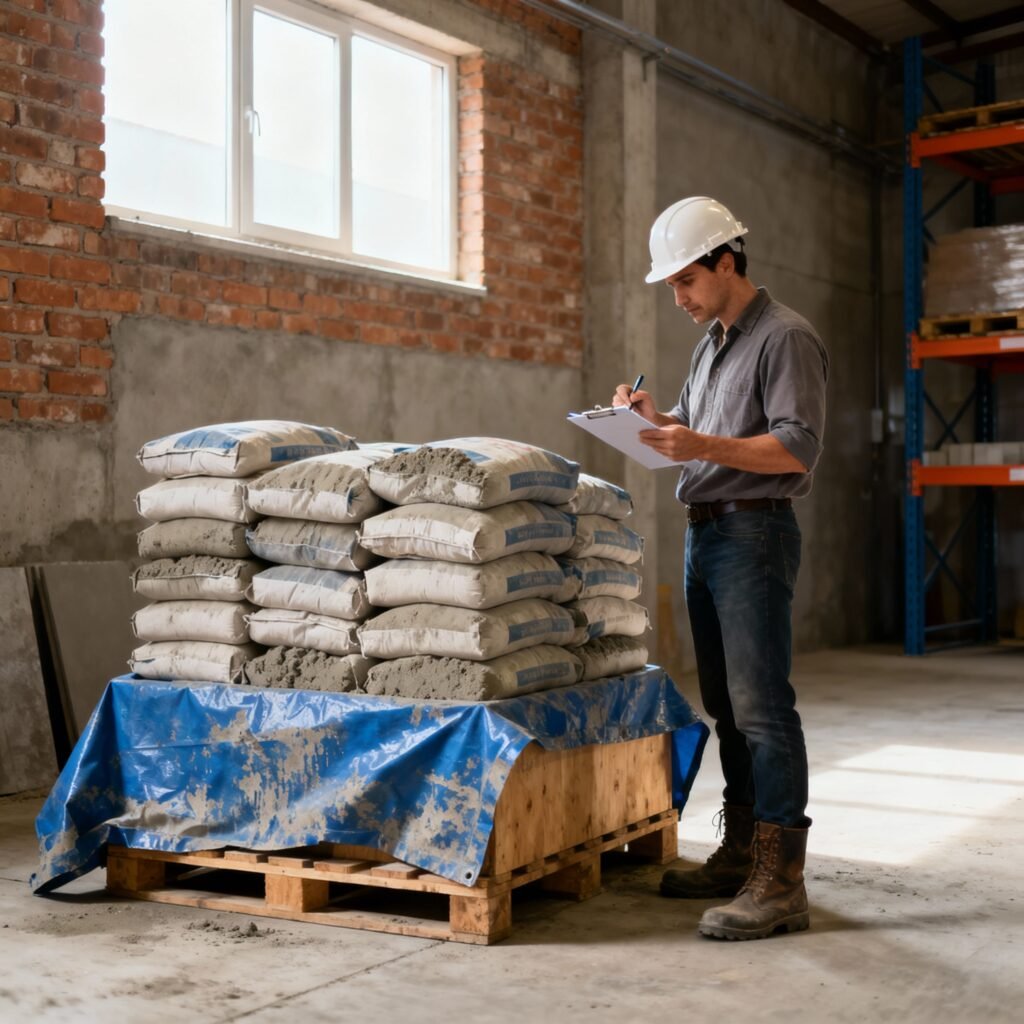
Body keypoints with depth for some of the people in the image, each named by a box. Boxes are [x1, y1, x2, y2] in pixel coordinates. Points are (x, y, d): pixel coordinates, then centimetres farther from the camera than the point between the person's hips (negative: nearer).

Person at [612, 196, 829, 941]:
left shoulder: (786, 337, -8)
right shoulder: (711, 344, 20)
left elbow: (799, 448, -16)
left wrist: (705, 447, -26)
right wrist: (654, 418, 4)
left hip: (754, 532, -9)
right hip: (704, 535, 9)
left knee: (762, 706, -12)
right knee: (726, 705, 12)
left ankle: (780, 882, -10)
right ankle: (741, 854, 21)